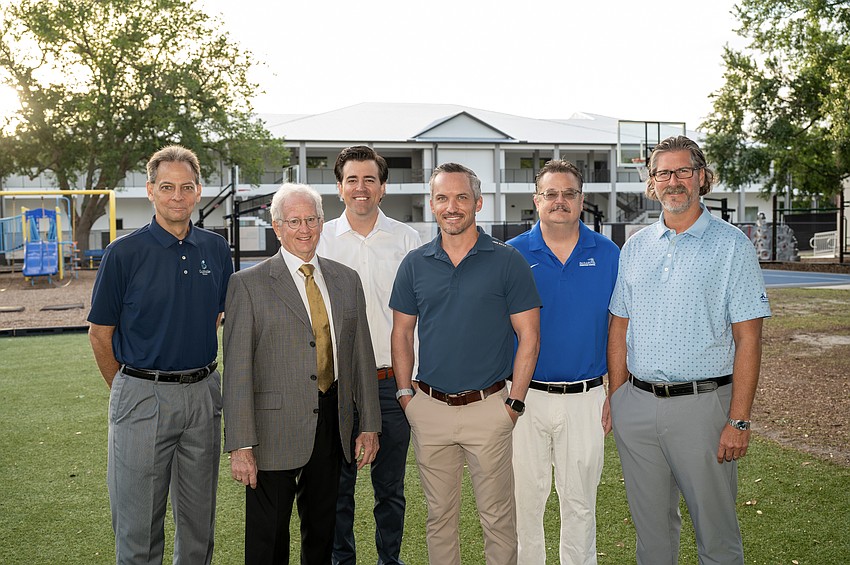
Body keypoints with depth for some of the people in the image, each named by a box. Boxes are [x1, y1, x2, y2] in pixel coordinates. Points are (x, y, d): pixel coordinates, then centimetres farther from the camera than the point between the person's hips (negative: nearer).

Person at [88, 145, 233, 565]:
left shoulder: (216, 250, 4)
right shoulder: (124, 253, -8)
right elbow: (100, 334, -1)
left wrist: (199, 380, 12)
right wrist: (128, 389, 5)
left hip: (204, 393, 4)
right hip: (143, 398, -3)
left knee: (200, 519, 15)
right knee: (138, 524, 6)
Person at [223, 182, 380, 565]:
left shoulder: (346, 280, 9)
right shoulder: (248, 284, -5)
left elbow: (361, 355, 11)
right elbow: (237, 369, -9)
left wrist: (369, 424, 8)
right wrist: (240, 445, -14)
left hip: (332, 426, 4)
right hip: (275, 429, -4)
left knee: (323, 531, 17)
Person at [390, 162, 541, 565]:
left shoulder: (508, 261, -4)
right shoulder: (415, 264, 5)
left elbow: (528, 336, -4)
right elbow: (402, 332, 11)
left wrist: (514, 403, -8)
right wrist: (405, 393, 3)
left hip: (488, 407, -3)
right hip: (429, 409, 3)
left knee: (497, 517, 7)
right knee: (439, 515, 15)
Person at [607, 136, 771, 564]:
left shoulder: (731, 245, -3)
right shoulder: (635, 247, 10)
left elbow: (748, 338, -7)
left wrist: (739, 420, -13)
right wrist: (615, 400, 6)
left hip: (701, 404, -4)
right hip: (636, 404, 4)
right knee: (650, 527, 15)